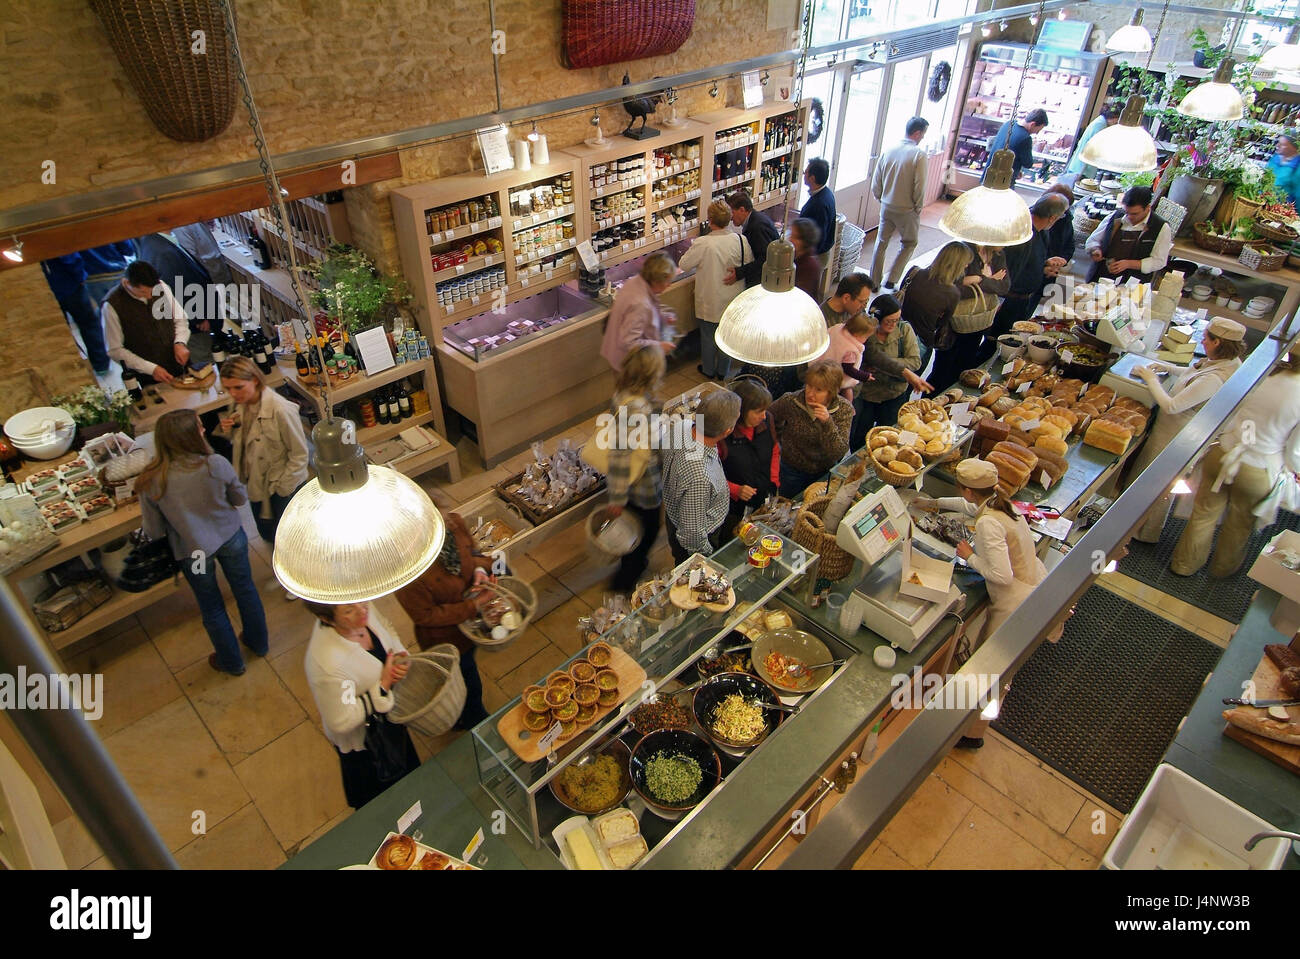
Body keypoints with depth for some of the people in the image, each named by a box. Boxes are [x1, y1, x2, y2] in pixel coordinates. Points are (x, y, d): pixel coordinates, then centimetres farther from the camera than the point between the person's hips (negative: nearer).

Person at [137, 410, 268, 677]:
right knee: (245, 589, 26)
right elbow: (240, 498, -7)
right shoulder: (216, 465, -25)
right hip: (231, 538, 0)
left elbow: (154, 532, -10)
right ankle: (258, 642, 48)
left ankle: (231, 662, 42)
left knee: (212, 608, 21)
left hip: (193, 551, 0)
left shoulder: (151, 482, -23)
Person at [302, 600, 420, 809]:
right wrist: (384, 685, -32)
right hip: (364, 741, -6)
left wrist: (400, 657, -20)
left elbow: (388, 632, -1)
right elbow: (341, 722, -31)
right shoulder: (329, 665, -45)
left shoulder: (362, 610, -25)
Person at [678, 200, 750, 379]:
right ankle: (723, 371, 37)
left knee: (708, 336, 18)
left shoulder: (702, 244, -25)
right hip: (732, 300, 3)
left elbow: (683, 265, -10)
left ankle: (708, 370, 37)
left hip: (710, 302, -3)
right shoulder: (740, 240, -15)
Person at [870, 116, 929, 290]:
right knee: (909, 244, 15)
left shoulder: (889, 150, -1)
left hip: (887, 206, 4)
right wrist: (918, 208, -2)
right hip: (907, 209, -4)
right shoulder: (919, 154, -16)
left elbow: (876, 183, 2)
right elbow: (919, 186, -17)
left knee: (881, 242, 16)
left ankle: (874, 281, 22)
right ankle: (891, 280, 8)